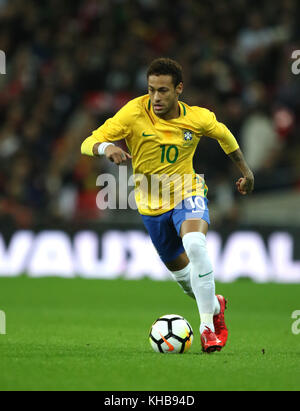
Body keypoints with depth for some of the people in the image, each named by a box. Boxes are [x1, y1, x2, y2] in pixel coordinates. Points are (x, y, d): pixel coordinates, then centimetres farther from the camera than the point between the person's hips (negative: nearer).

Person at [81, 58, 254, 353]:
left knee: (195, 244, -32)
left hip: (188, 194, -2)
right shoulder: (134, 113, -20)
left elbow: (223, 133, 10)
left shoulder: (198, 118, -14)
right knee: (180, 270, 14)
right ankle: (214, 305, 47)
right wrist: (106, 147, -46)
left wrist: (245, 170, 16)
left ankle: (208, 325, -23)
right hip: (151, 205, 2)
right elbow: (88, 143, -23)